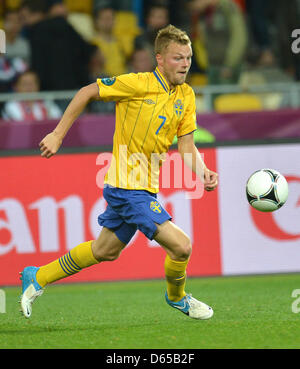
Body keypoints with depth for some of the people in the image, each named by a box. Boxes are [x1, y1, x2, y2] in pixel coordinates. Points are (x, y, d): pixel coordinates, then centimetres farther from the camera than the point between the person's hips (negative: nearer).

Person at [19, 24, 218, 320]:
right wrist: (57, 136, -7)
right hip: (128, 187, -8)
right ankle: (176, 297, 16)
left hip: (146, 187, 8)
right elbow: (87, 93, -7)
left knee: (106, 251, 23)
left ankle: (37, 277, 39)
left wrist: (203, 172, -15)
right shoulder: (138, 84, -17)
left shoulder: (186, 96, 4)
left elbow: (186, 146, 5)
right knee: (181, 246, -14)